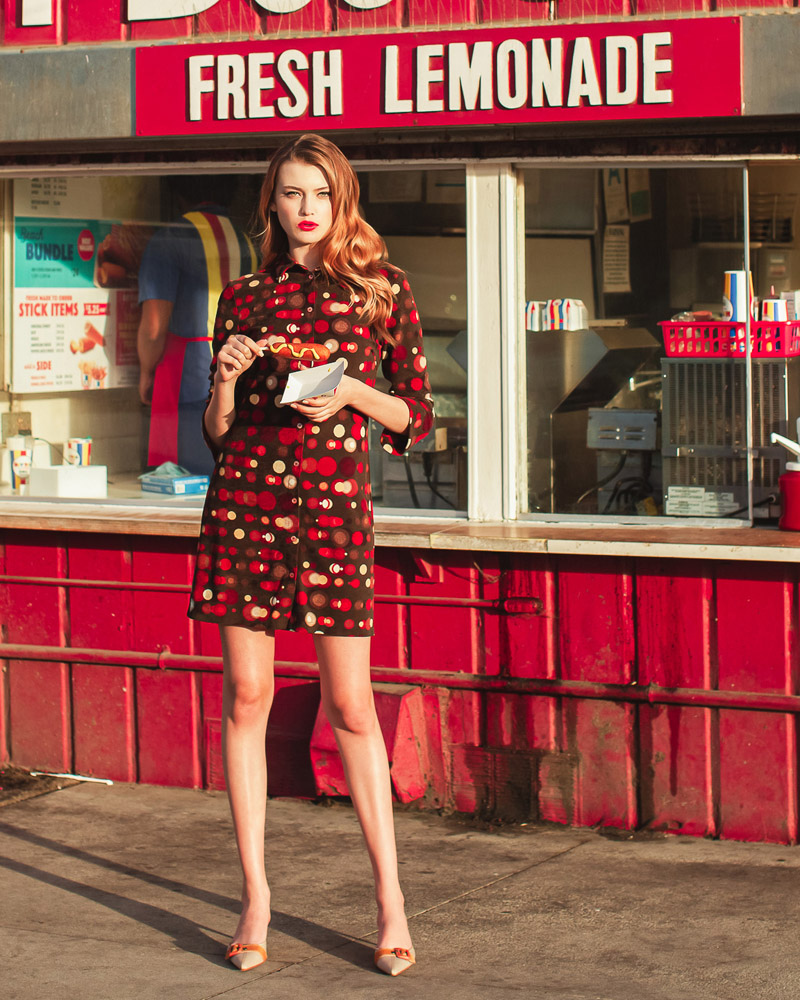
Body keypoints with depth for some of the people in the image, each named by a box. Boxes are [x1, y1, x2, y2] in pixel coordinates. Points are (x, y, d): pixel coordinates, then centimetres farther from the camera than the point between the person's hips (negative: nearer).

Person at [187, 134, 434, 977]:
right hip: (244, 499, 2)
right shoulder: (245, 298, 10)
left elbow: (418, 416, 7)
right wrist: (226, 381, -7)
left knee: (350, 706, -1)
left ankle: (390, 897, 7)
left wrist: (353, 392, -10)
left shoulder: (382, 288, 6)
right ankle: (255, 894, 10)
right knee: (245, 695, 2)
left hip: (336, 504, -2)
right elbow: (217, 434, 12)